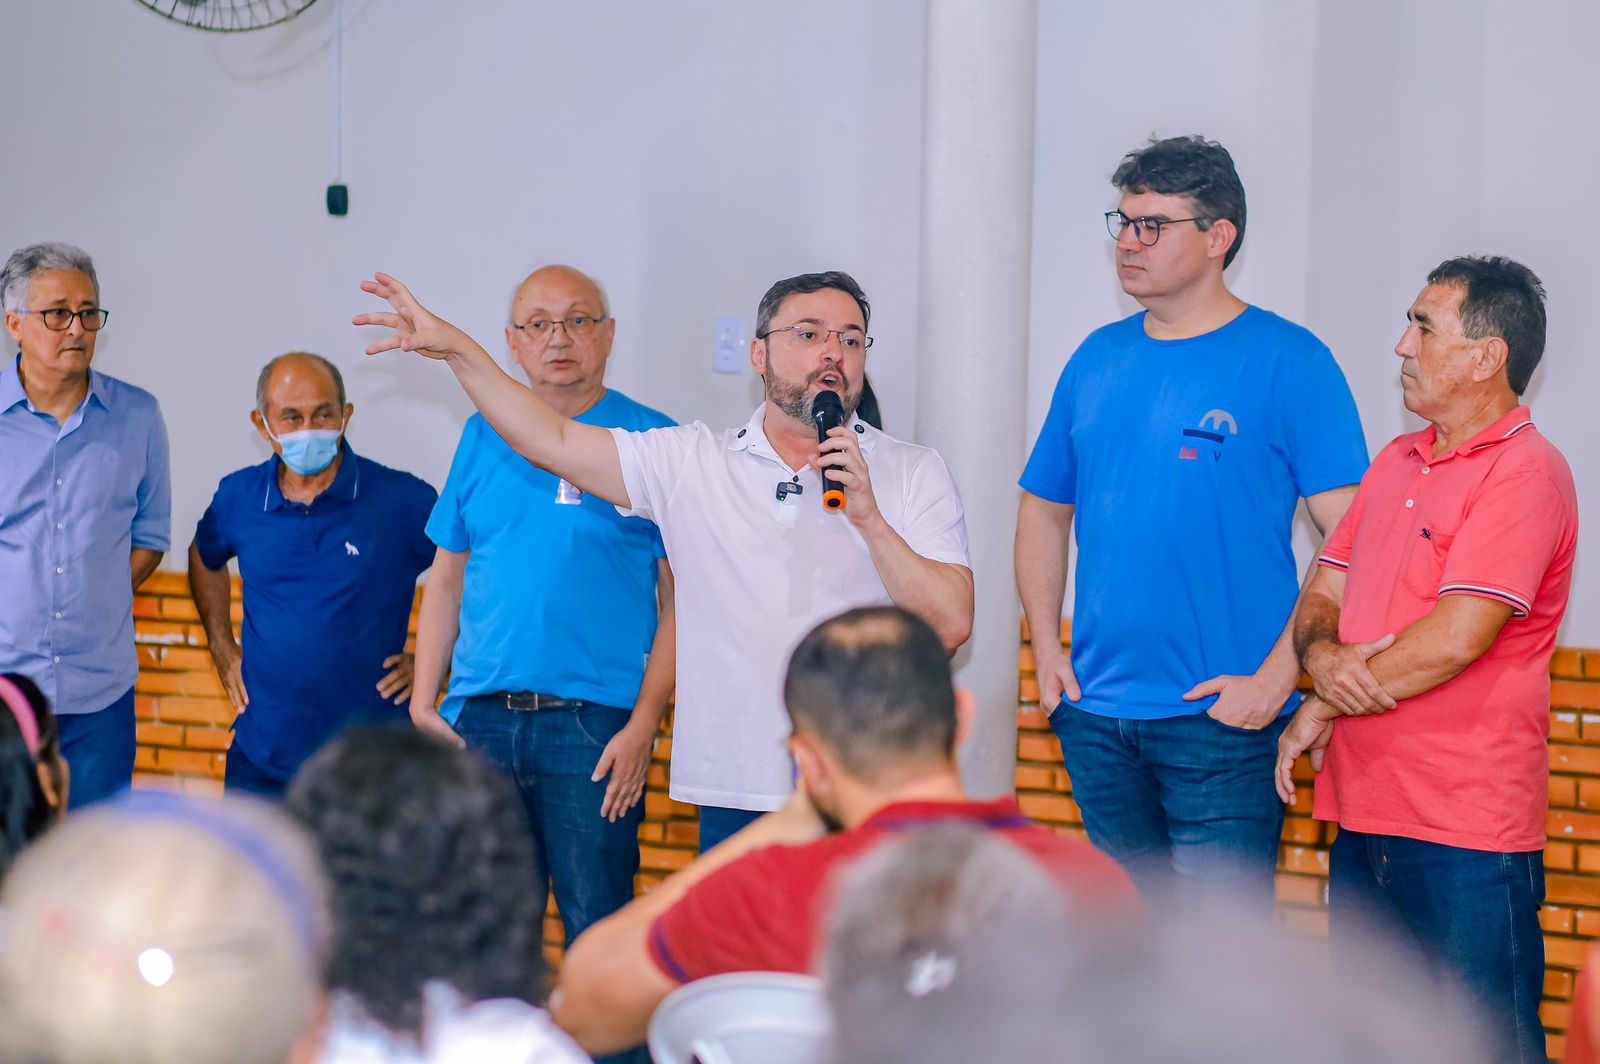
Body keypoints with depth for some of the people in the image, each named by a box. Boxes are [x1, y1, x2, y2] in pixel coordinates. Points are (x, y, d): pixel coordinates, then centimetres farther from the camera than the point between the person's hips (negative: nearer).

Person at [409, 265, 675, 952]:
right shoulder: (483, 437, 12)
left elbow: (680, 601, -3)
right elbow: (447, 581, 16)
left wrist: (643, 724, -11)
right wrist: (423, 703, 7)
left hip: (595, 726, -4)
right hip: (479, 721, 4)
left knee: (598, 933, -1)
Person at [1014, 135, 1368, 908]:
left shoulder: (1287, 360, -7)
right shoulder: (1098, 359, 11)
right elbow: (1044, 510, 19)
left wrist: (1278, 676, -17)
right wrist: (1046, 649, 7)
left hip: (1222, 719, -6)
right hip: (1095, 712, 6)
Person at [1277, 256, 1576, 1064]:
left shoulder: (1524, 473, -12)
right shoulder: (1395, 463, 15)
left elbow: (1455, 639, -20)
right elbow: (1322, 596, 16)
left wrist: (1324, 710, -8)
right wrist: (1323, 655, -8)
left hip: (1468, 831, -8)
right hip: (1365, 815, 8)